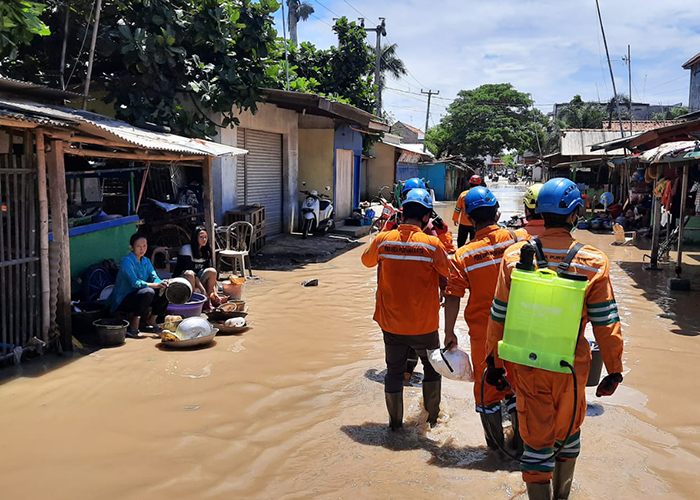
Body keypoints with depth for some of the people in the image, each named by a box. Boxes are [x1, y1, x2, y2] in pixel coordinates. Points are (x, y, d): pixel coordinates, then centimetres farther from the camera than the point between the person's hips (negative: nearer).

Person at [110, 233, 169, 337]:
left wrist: (162, 283, -28)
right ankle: (133, 325, -17)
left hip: (137, 296, 7)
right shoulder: (127, 261, -17)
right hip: (122, 300, -7)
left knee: (165, 292, -8)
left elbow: (154, 277, -4)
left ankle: (151, 320, 6)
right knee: (148, 292, -33)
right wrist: (156, 285, -39)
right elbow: (135, 283, -29)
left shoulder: (146, 261, 8)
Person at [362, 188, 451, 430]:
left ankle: (395, 421, 28)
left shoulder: (383, 240, -9)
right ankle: (432, 415, 35)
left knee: (394, 371, 18)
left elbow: (367, 260, 11)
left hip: (391, 322, 2)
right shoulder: (432, 244, -16)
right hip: (424, 324, -1)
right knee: (432, 366, 23)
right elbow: (450, 273, -6)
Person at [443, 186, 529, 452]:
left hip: (483, 333, -2)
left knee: (487, 387, 15)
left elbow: (452, 298, -13)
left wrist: (449, 332, -3)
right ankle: (520, 441, 31)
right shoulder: (521, 239, -11)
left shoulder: (463, 255, -14)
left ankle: (496, 445, 27)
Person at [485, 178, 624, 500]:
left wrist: (494, 361, 8)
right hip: (572, 365, 1)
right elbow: (606, 324, -8)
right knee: (568, 431, 24)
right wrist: (614, 371, 4)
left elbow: (499, 316, -3)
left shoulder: (515, 256, -9)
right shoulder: (593, 263, -12)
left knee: (537, 439, 11)